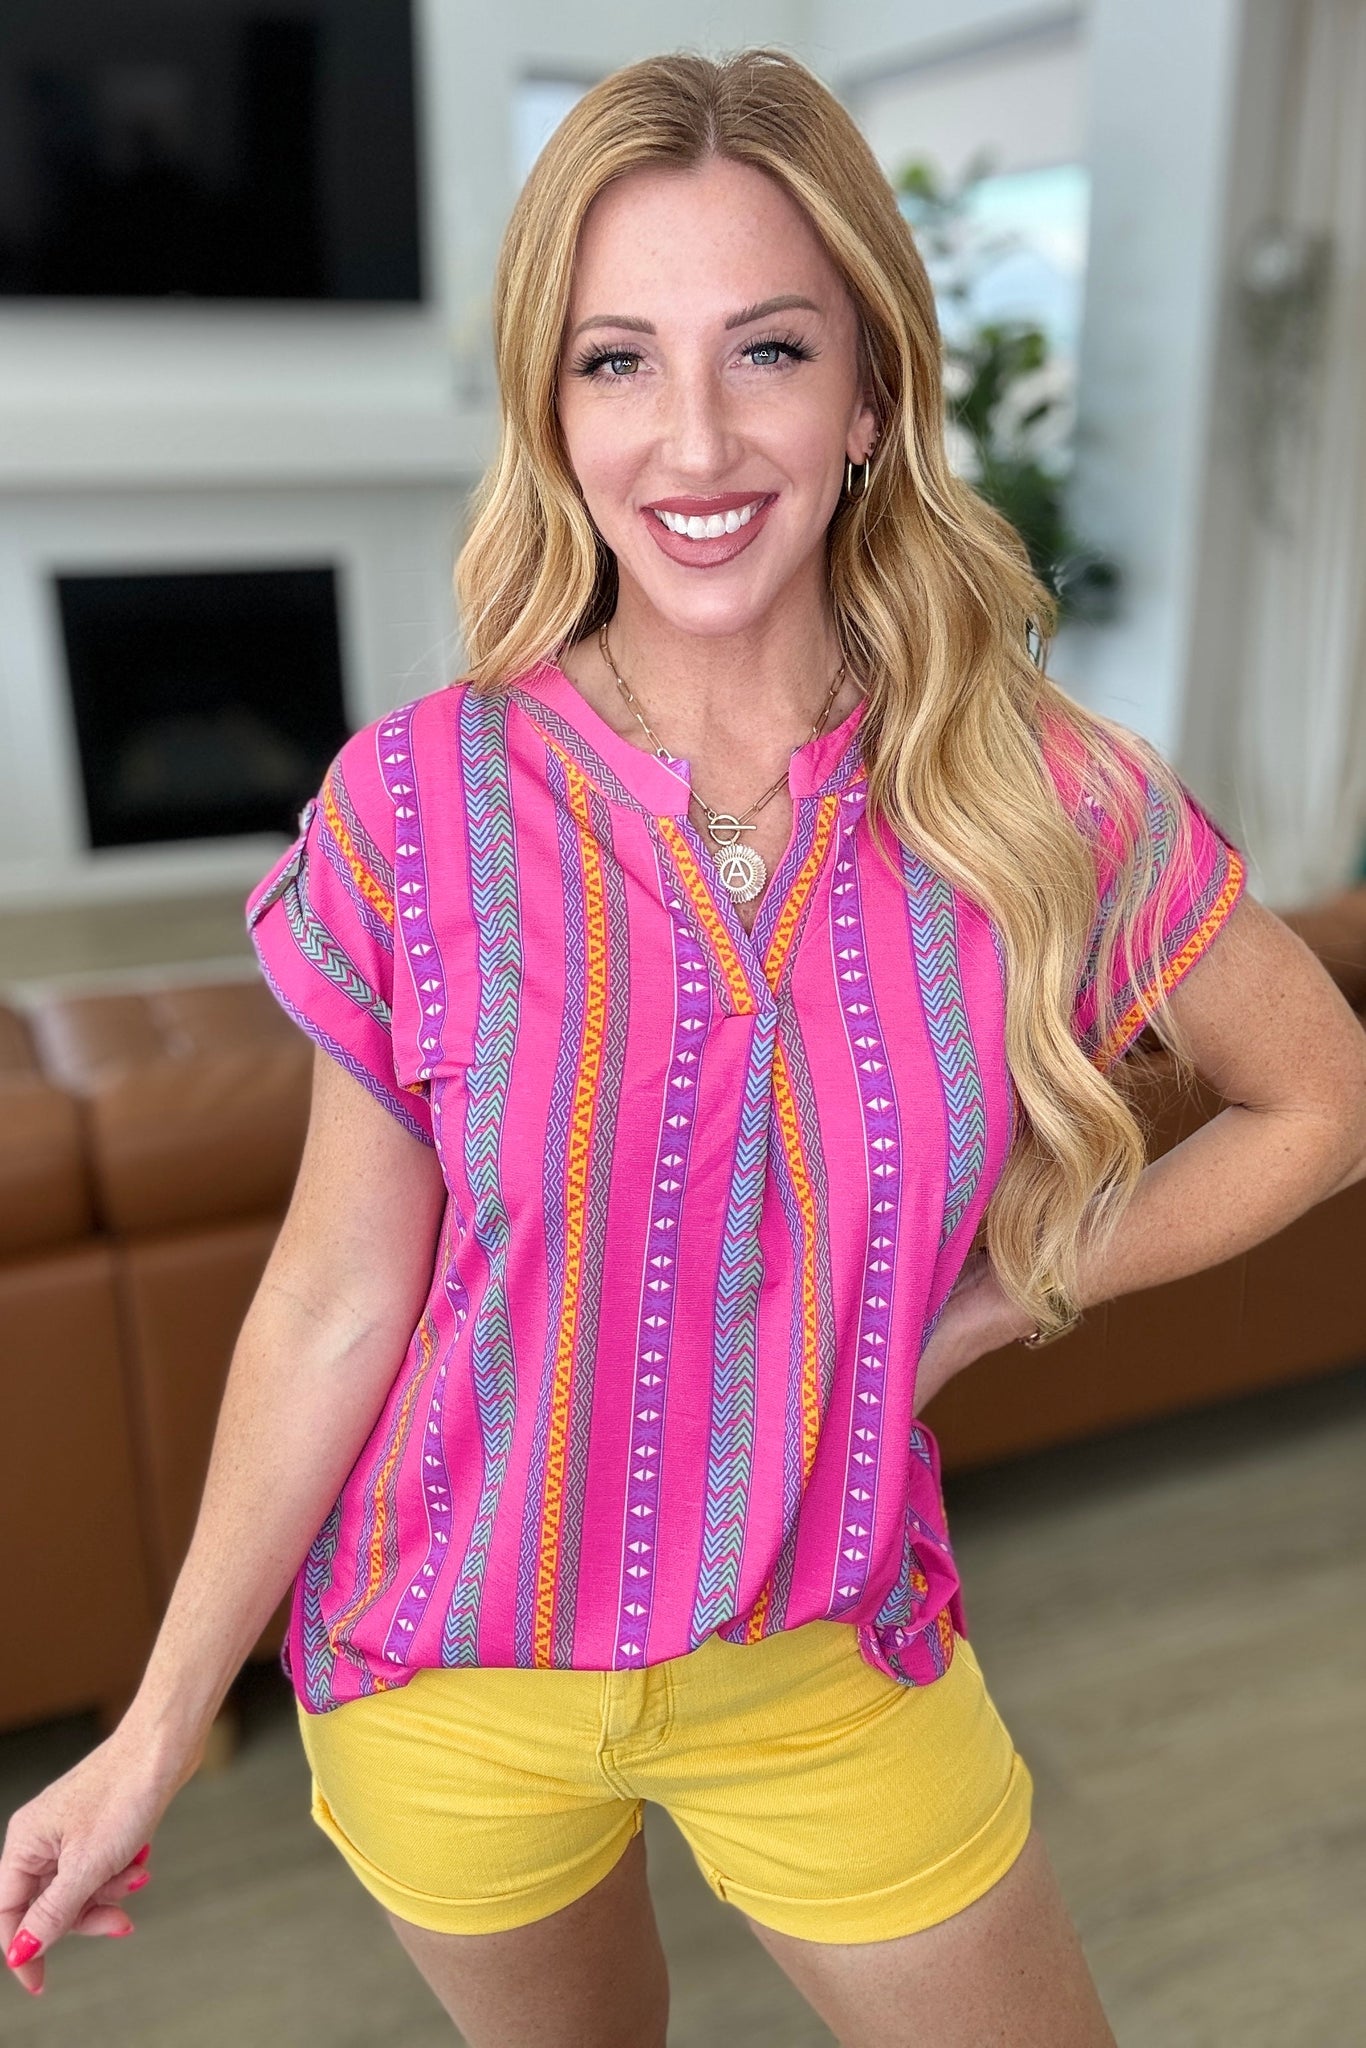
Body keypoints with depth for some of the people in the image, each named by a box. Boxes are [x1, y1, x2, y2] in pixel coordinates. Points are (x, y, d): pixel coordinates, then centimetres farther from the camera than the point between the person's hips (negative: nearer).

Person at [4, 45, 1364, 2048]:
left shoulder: (1050, 807, -15)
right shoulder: (416, 810, -16)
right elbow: (339, 1298, -9)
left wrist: (987, 1306, -7)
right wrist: (161, 1729, -3)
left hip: (829, 1672, 1)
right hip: (449, 1688, 0)